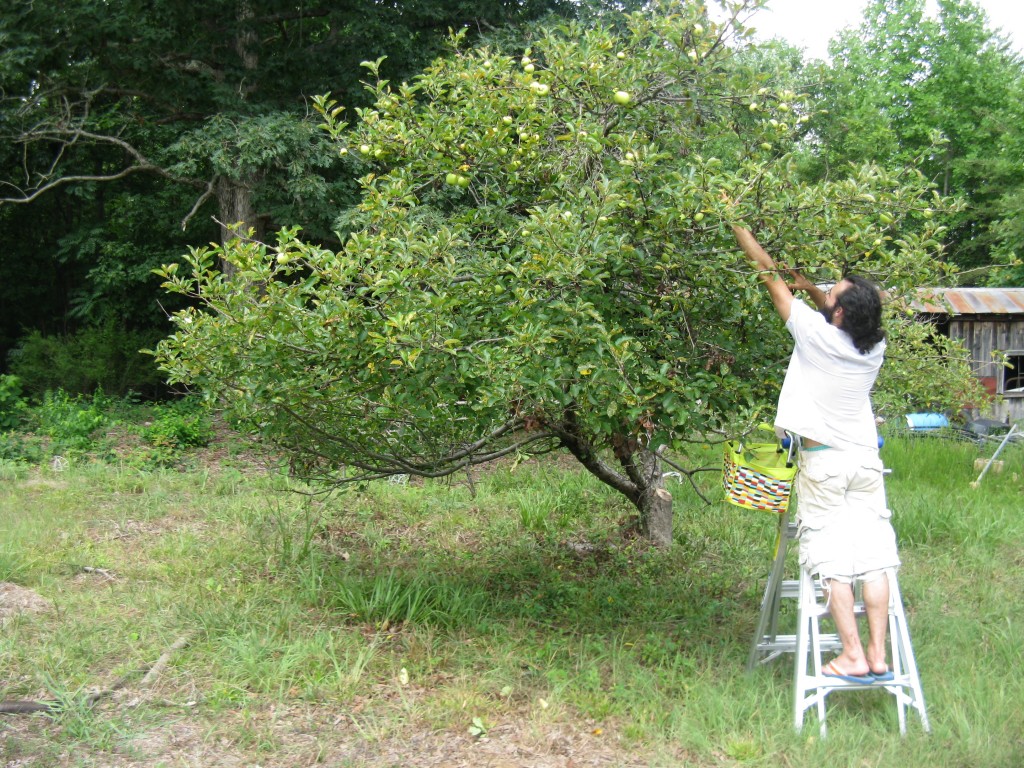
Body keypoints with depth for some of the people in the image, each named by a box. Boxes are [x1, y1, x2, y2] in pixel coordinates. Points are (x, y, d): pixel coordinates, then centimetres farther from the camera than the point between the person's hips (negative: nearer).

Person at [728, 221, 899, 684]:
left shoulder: (816, 333, -13)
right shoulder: (875, 347, 0)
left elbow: (771, 278, -4)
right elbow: (843, 314, 25)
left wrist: (739, 229, 5)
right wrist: (810, 286, 20)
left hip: (823, 463, -5)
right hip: (865, 460, 5)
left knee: (832, 562, -1)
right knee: (872, 558, 5)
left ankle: (853, 658, 0)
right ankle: (878, 656, 8)